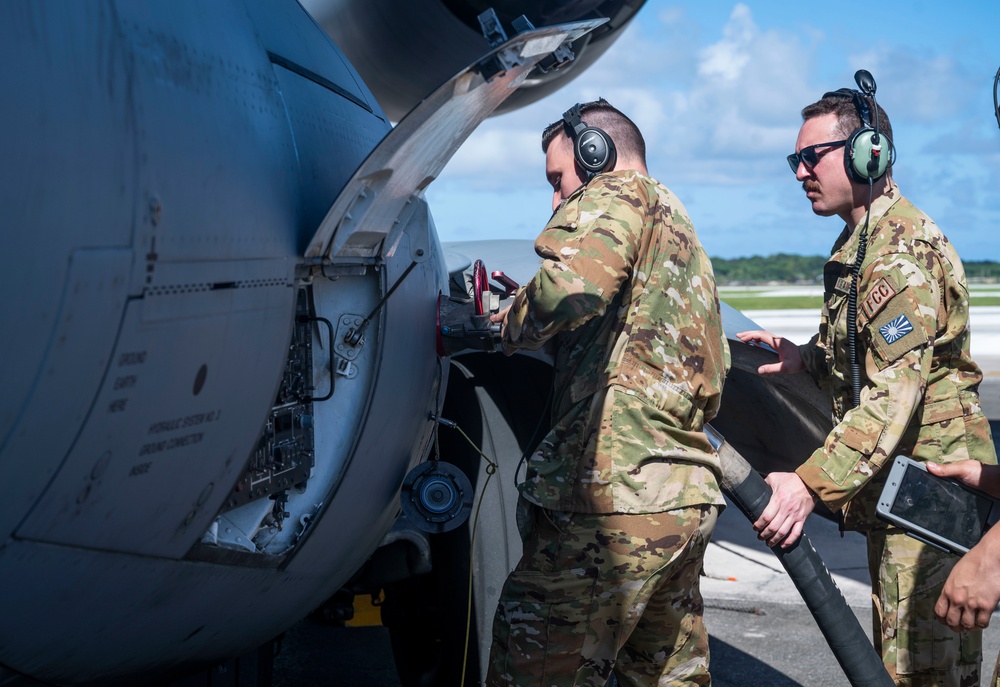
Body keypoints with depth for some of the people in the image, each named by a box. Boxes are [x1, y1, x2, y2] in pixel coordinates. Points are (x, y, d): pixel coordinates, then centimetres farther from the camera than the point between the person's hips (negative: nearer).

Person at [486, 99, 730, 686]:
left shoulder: (618, 193, 0)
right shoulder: (683, 230, 28)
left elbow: (574, 284, -24)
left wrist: (507, 327, -4)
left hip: (613, 491, -10)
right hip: (689, 498, 10)